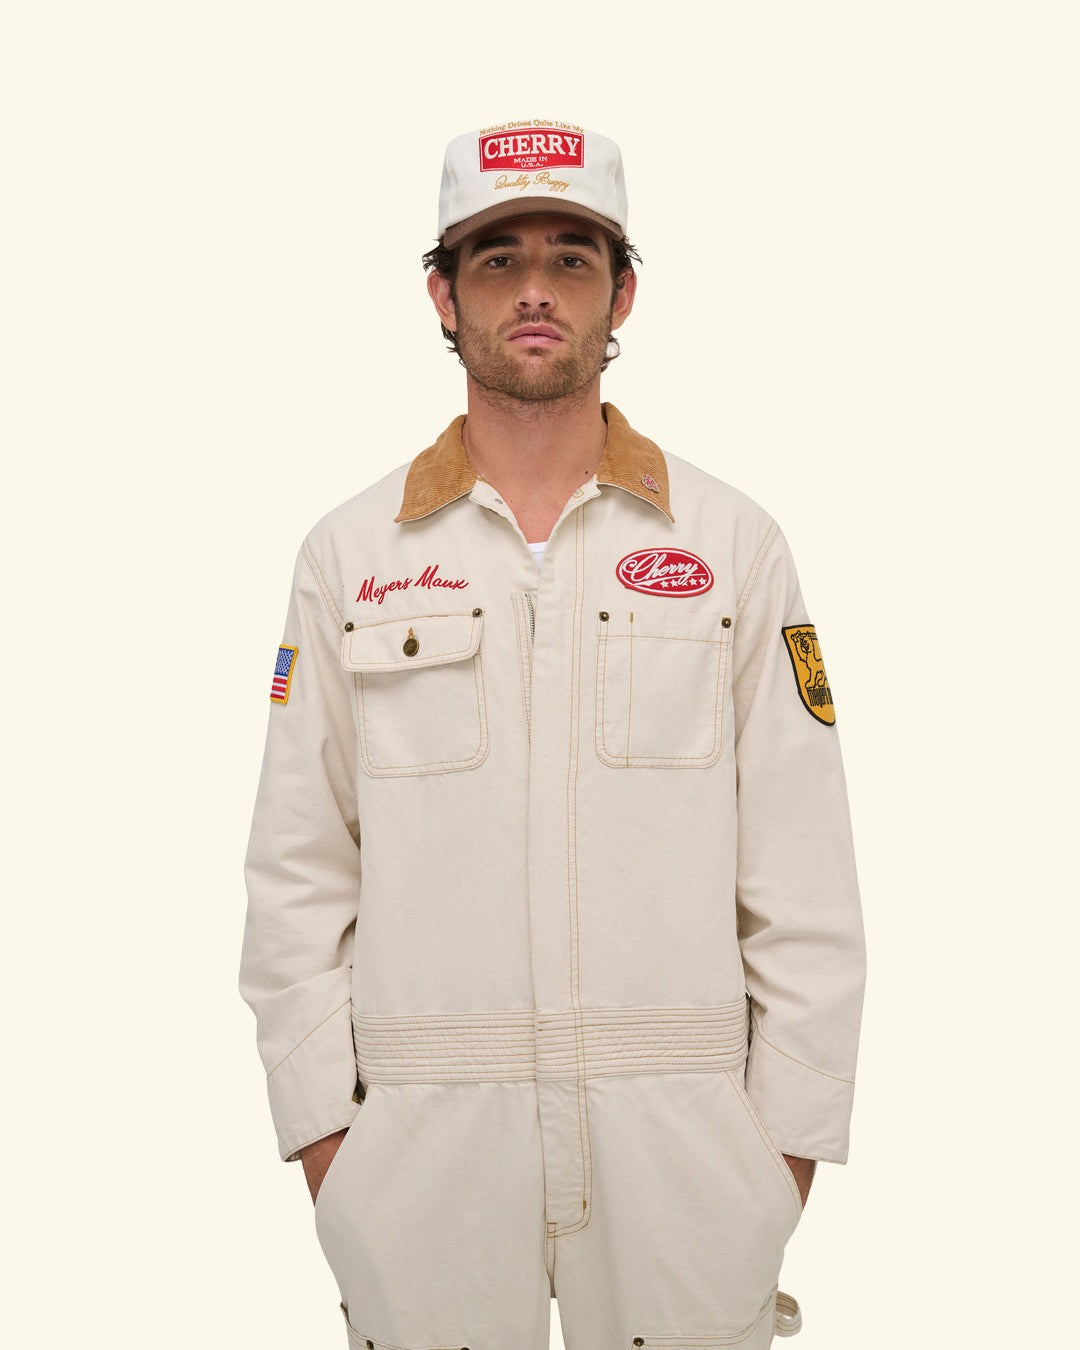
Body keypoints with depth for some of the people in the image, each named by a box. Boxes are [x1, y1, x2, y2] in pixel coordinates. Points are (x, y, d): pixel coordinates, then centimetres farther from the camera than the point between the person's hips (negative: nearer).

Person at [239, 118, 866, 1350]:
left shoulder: (735, 544, 1)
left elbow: (804, 880, 0)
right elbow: (295, 869, 3)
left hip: (682, 1131, 0)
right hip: (420, 1141, 1)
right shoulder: (349, 553, 2)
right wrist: (320, 1120, -1)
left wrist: (790, 1132, -2)